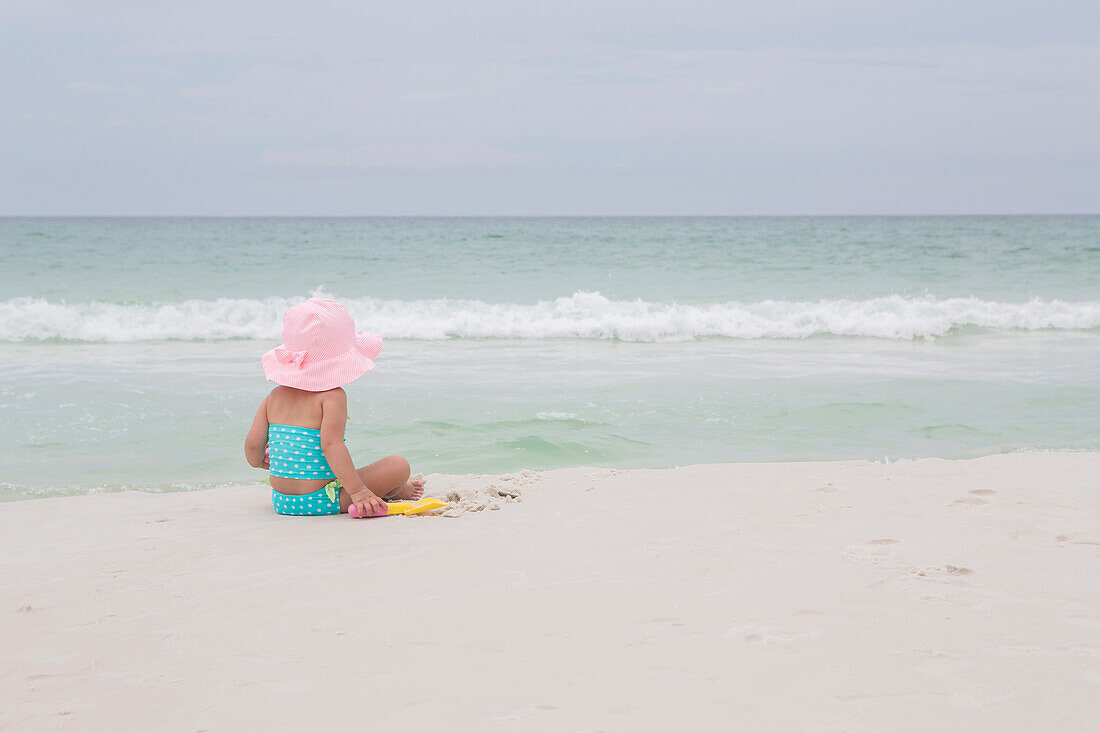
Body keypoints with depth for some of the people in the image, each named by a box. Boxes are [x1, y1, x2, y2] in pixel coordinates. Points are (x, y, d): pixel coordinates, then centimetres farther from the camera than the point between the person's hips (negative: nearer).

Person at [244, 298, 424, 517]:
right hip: (320, 502, -8)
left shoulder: (275, 397, 6)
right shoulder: (332, 395, -13)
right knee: (399, 466, -6)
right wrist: (358, 491, -28)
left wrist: (262, 462, 28)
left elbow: (252, 446, 4)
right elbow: (331, 443, -25)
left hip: (281, 500, 8)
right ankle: (393, 491, 26)